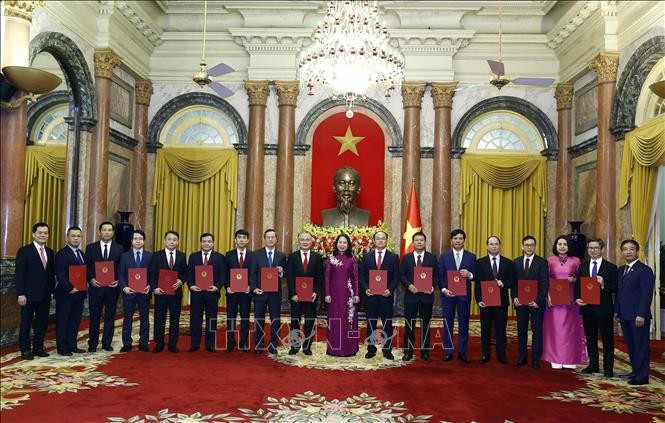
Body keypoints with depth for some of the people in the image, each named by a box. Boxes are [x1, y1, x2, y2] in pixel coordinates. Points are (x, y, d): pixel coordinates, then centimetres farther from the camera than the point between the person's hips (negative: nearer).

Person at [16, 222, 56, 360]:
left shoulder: (50, 252, 11)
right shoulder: (24, 251, -6)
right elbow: (19, 274, -10)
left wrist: (52, 291, 6)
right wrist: (21, 294, -15)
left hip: (45, 295, 5)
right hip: (29, 295, -5)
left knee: (42, 322, 9)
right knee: (26, 323, 5)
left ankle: (38, 348, 20)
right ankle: (25, 350, 14)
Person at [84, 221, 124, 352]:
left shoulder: (119, 249, 4)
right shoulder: (91, 248, 4)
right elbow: (86, 267, 3)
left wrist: (118, 281, -10)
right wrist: (91, 279, -11)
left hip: (112, 287, 1)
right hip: (95, 286, 0)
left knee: (110, 316, 7)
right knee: (94, 317, 5)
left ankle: (107, 343, 17)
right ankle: (92, 344, 15)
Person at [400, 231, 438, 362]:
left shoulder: (432, 257, 4)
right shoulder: (406, 258, 5)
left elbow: (436, 275, 4)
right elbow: (402, 275, 3)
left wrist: (433, 286, -14)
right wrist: (409, 285, -13)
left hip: (426, 295, 0)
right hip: (411, 294, 0)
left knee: (425, 325, 7)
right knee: (409, 325, 5)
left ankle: (425, 352, 16)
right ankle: (408, 352, 14)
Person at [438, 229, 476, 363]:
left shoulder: (471, 256, 4)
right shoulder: (444, 256, 4)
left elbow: (475, 276, 4)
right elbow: (440, 276, 2)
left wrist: (469, 275, -17)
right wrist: (444, 289, -11)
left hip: (464, 295, 0)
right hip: (447, 294, 0)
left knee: (464, 324, 5)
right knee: (447, 323, 5)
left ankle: (462, 352, 14)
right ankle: (448, 351, 14)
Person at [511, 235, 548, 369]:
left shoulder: (542, 262, -2)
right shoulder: (516, 262, 7)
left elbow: (545, 284, -6)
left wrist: (538, 301, -13)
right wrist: (514, 297, -4)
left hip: (536, 302, -3)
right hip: (520, 301, 3)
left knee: (537, 331, 3)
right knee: (521, 330, 8)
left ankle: (535, 359, 11)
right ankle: (522, 357, 18)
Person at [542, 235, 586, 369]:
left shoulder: (576, 261, 3)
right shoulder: (549, 260, 4)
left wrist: (573, 279, -13)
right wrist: (548, 295, -7)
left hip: (570, 299, 0)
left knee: (570, 328, 4)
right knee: (554, 328, 2)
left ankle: (570, 360, 12)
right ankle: (556, 359, 9)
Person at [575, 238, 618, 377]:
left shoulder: (611, 267, -2)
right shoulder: (582, 267, 10)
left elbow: (615, 288, -6)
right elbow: (577, 286, 11)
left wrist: (603, 285, -24)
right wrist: (577, 299, -5)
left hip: (604, 308, -4)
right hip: (587, 308, 4)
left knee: (607, 338, 3)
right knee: (590, 338, 12)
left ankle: (608, 368, 13)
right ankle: (593, 365, 23)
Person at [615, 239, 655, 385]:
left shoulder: (645, 270, -9)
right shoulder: (621, 270, 15)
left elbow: (647, 294, -14)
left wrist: (641, 315, -19)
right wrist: (617, 310, 12)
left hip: (638, 316, -7)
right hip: (624, 315, 7)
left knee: (641, 345, 0)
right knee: (631, 345, 13)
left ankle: (642, 376, 7)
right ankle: (635, 370, 24)